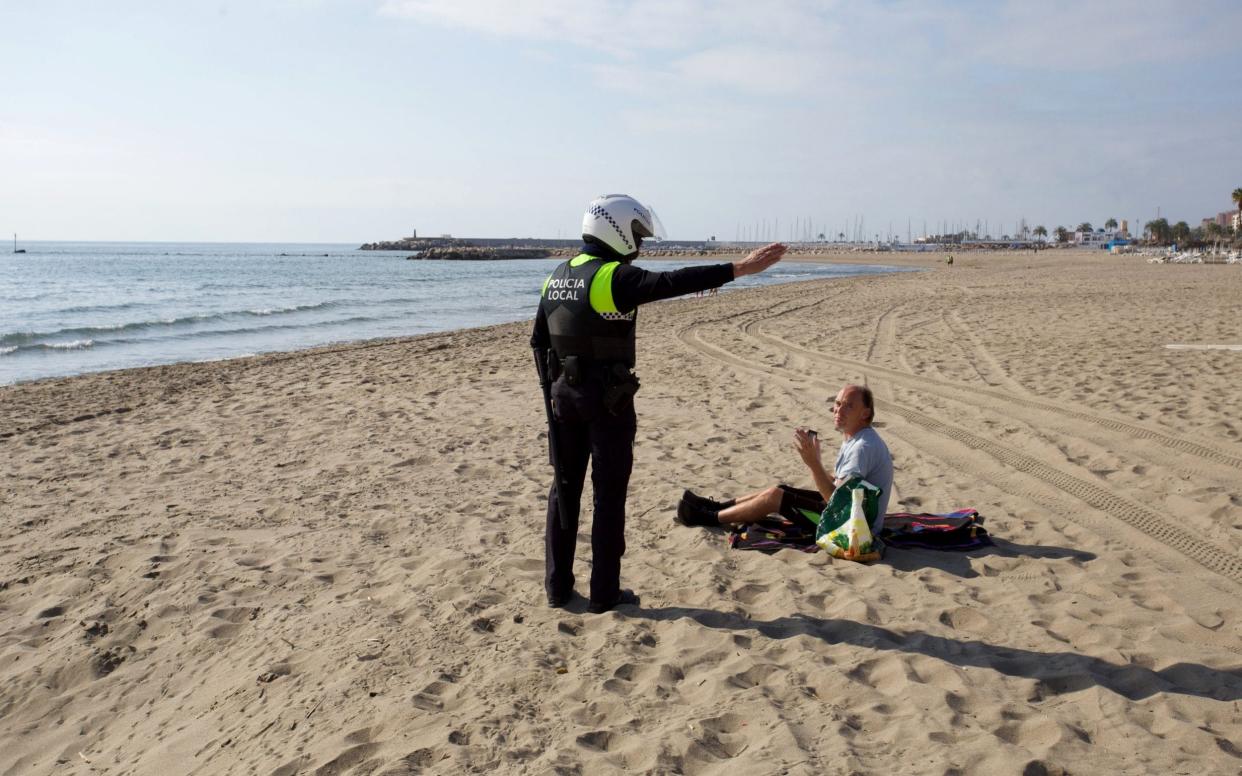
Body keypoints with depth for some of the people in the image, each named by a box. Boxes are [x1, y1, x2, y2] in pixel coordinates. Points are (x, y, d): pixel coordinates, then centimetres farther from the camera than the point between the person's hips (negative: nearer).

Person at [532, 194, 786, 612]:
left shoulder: (556, 278, 9)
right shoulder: (616, 277, -15)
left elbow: (539, 341, 13)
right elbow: (674, 282, -28)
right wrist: (740, 268, -30)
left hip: (564, 396, 7)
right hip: (608, 400, -7)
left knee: (564, 488, 14)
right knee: (609, 495, 3)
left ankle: (558, 587, 20)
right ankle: (604, 593, 10)